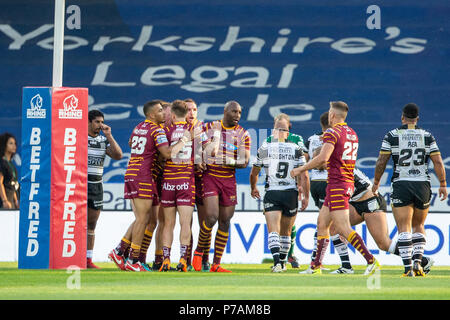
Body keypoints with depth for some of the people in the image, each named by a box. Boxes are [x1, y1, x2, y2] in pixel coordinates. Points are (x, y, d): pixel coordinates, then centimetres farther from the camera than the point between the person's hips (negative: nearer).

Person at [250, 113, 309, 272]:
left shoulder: (264, 148, 0)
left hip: (271, 194, -1)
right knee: (286, 232, 17)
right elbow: (304, 177, -5)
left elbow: (254, 174, 12)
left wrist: (253, 188, 31)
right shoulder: (296, 149, -2)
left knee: (273, 231, -7)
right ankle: (282, 263, 27)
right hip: (291, 194, 1)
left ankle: (277, 261, -27)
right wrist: (306, 196, 4)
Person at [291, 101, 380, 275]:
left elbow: (323, 158, -22)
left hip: (337, 185, -9)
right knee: (322, 223, 14)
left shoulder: (332, 133, -11)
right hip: (348, 184, 9)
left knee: (343, 229, -13)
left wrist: (301, 169, -14)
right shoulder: (352, 133, 15)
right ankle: (316, 267, 16)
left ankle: (371, 261, -21)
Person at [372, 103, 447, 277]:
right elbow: (438, 162, 0)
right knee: (418, 226, 18)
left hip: (401, 185, -2)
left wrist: (376, 182, 11)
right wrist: (443, 184, 8)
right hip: (423, 185, 2)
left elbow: (381, 162, -2)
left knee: (404, 228, -3)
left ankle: (408, 268, -15)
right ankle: (417, 261, 0)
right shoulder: (427, 136, 4)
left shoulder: (392, 136, -1)